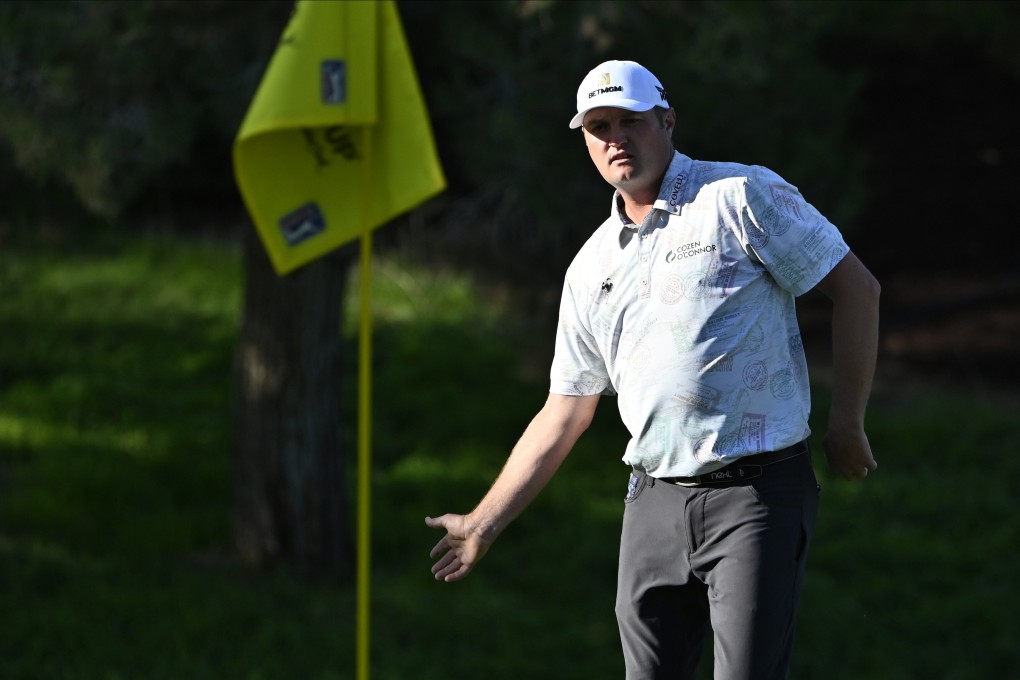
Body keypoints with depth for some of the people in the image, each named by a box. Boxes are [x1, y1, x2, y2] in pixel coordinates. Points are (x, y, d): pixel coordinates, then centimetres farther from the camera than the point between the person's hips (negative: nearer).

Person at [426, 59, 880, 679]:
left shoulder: (742, 197, -1)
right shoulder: (592, 268, 16)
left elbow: (856, 286, -1)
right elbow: (564, 413, 21)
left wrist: (847, 425, -2)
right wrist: (484, 524, 19)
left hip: (758, 492, -6)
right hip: (656, 503, 6)